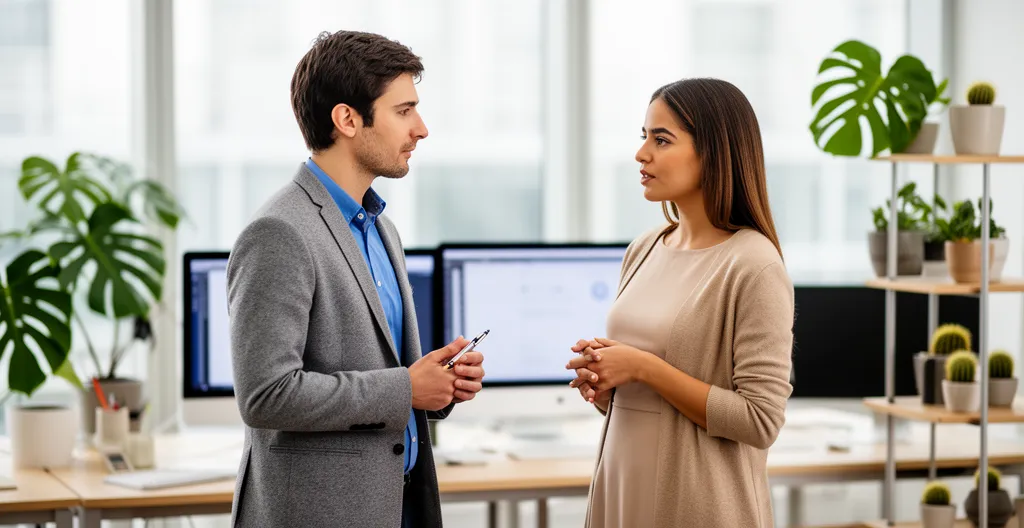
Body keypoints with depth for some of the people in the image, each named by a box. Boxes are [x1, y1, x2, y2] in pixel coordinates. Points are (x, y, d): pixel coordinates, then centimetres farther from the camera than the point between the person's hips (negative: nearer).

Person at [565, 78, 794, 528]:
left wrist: (643, 368, -18)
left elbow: (760, 421, -18)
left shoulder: (754, 266, -14)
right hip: (623, 491, 6)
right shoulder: (644, 250, 6)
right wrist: (600, 378, -4)